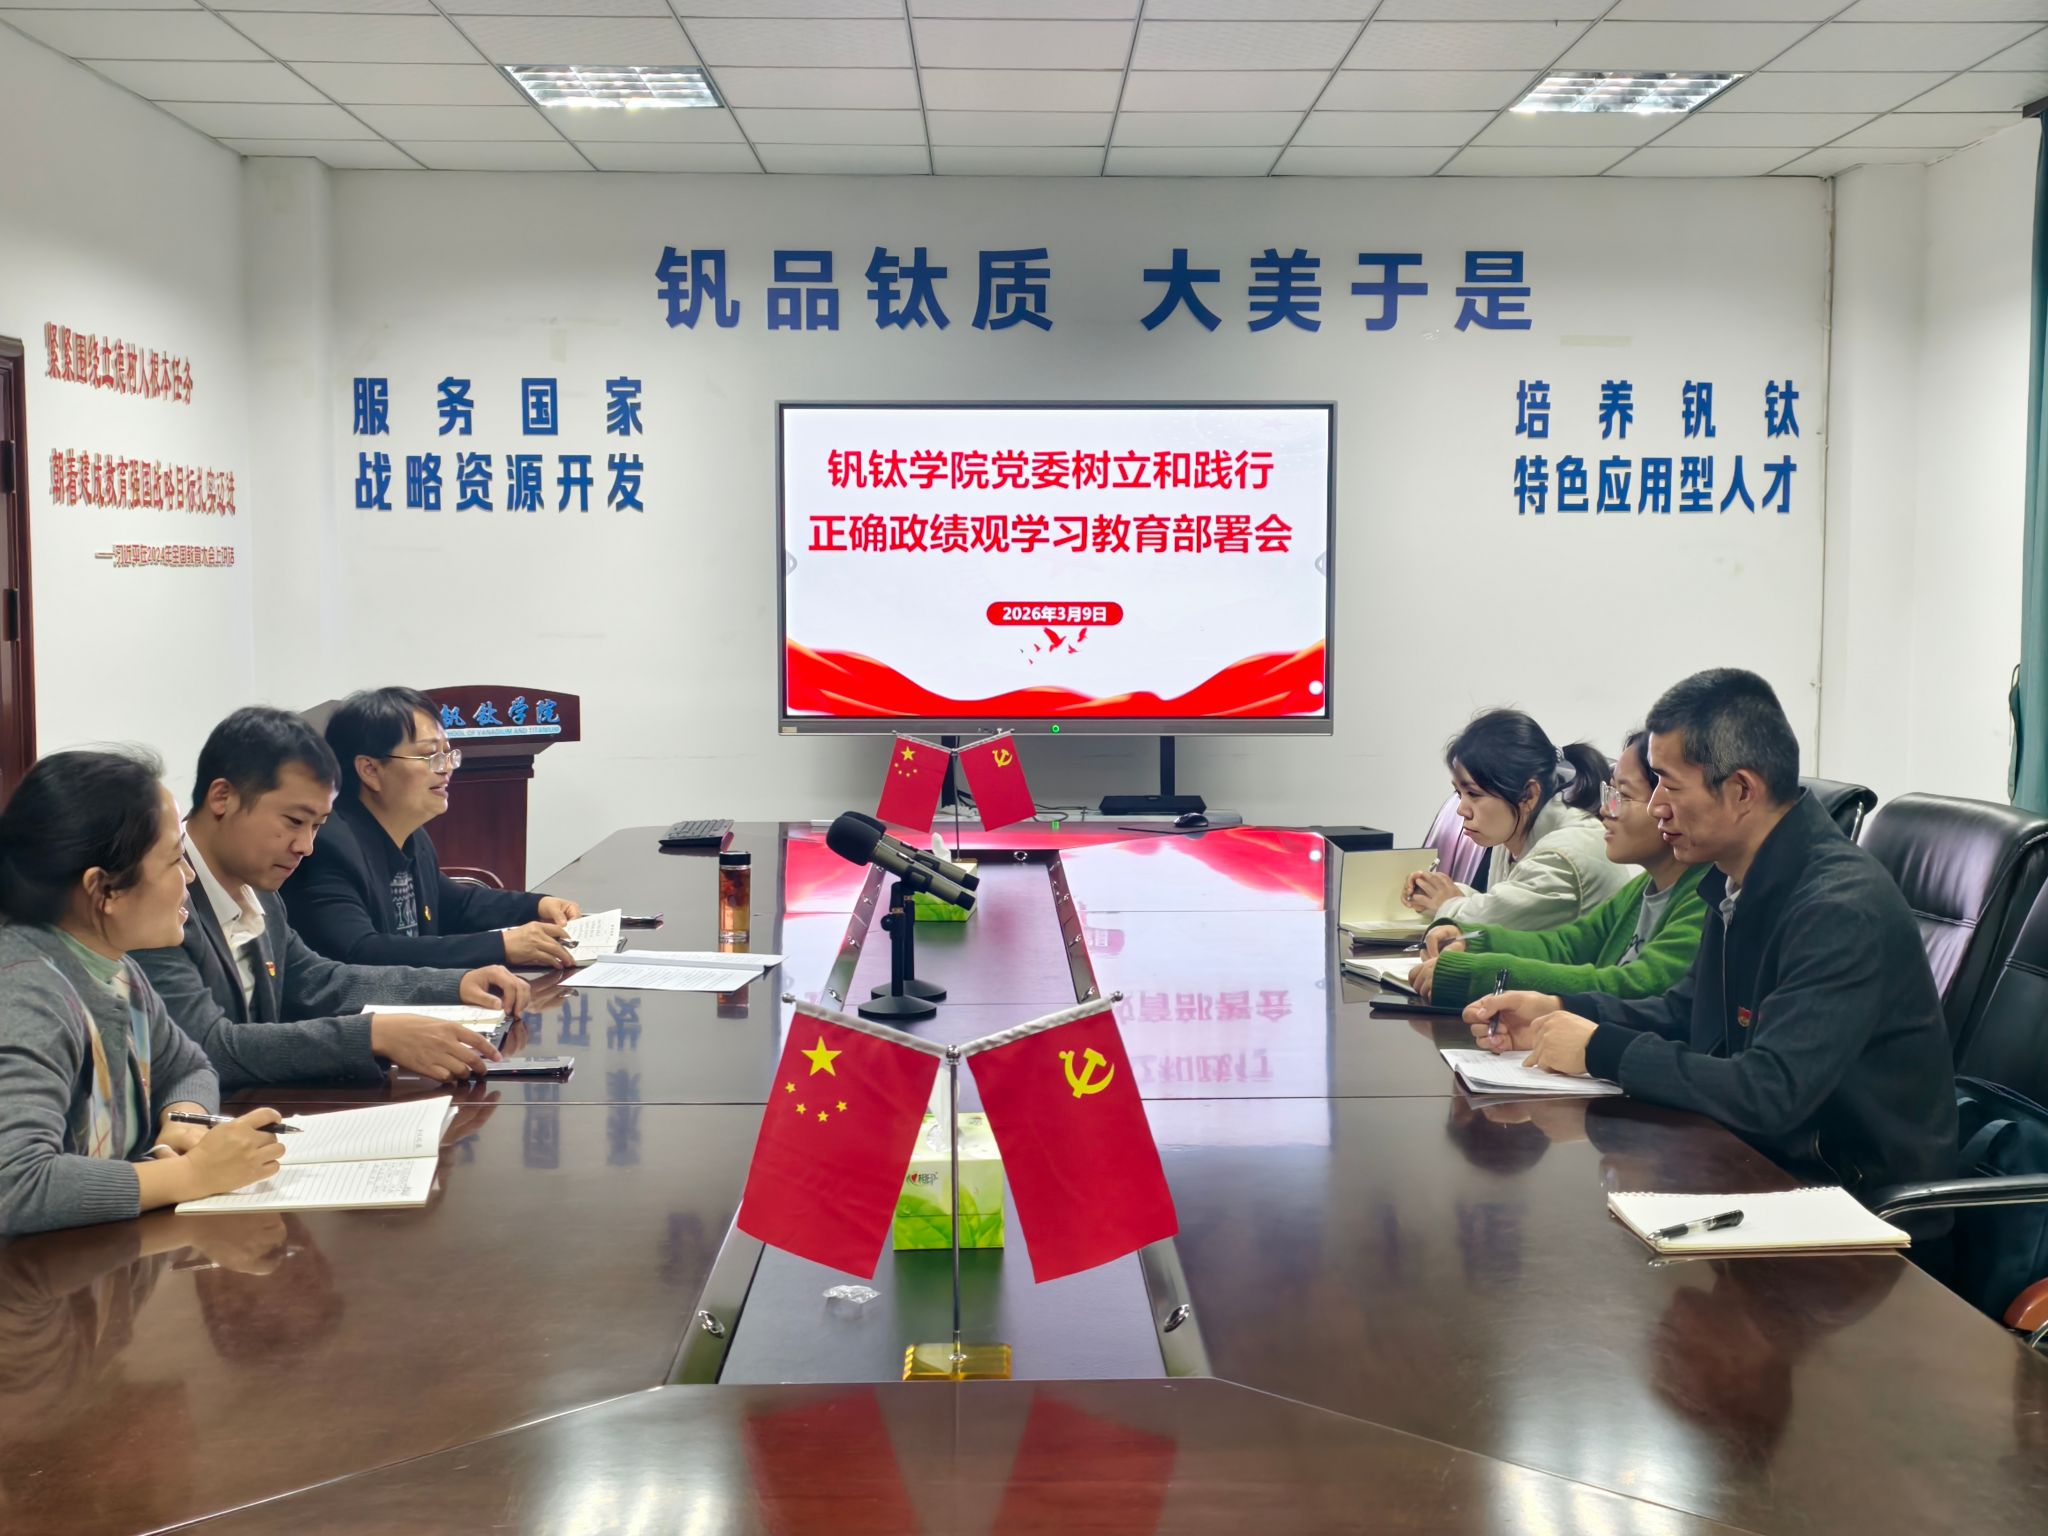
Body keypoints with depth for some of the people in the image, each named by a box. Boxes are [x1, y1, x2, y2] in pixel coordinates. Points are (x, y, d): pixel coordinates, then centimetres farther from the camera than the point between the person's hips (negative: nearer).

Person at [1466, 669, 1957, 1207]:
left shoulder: (1840, 911, -24)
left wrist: (1601, 1050, -20)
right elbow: (1688, 1012, 17)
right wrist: (1560, 1012, 1)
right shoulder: (1741, 881, 4)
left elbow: (1769, 1094, -30)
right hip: (1765, 1158, 8)